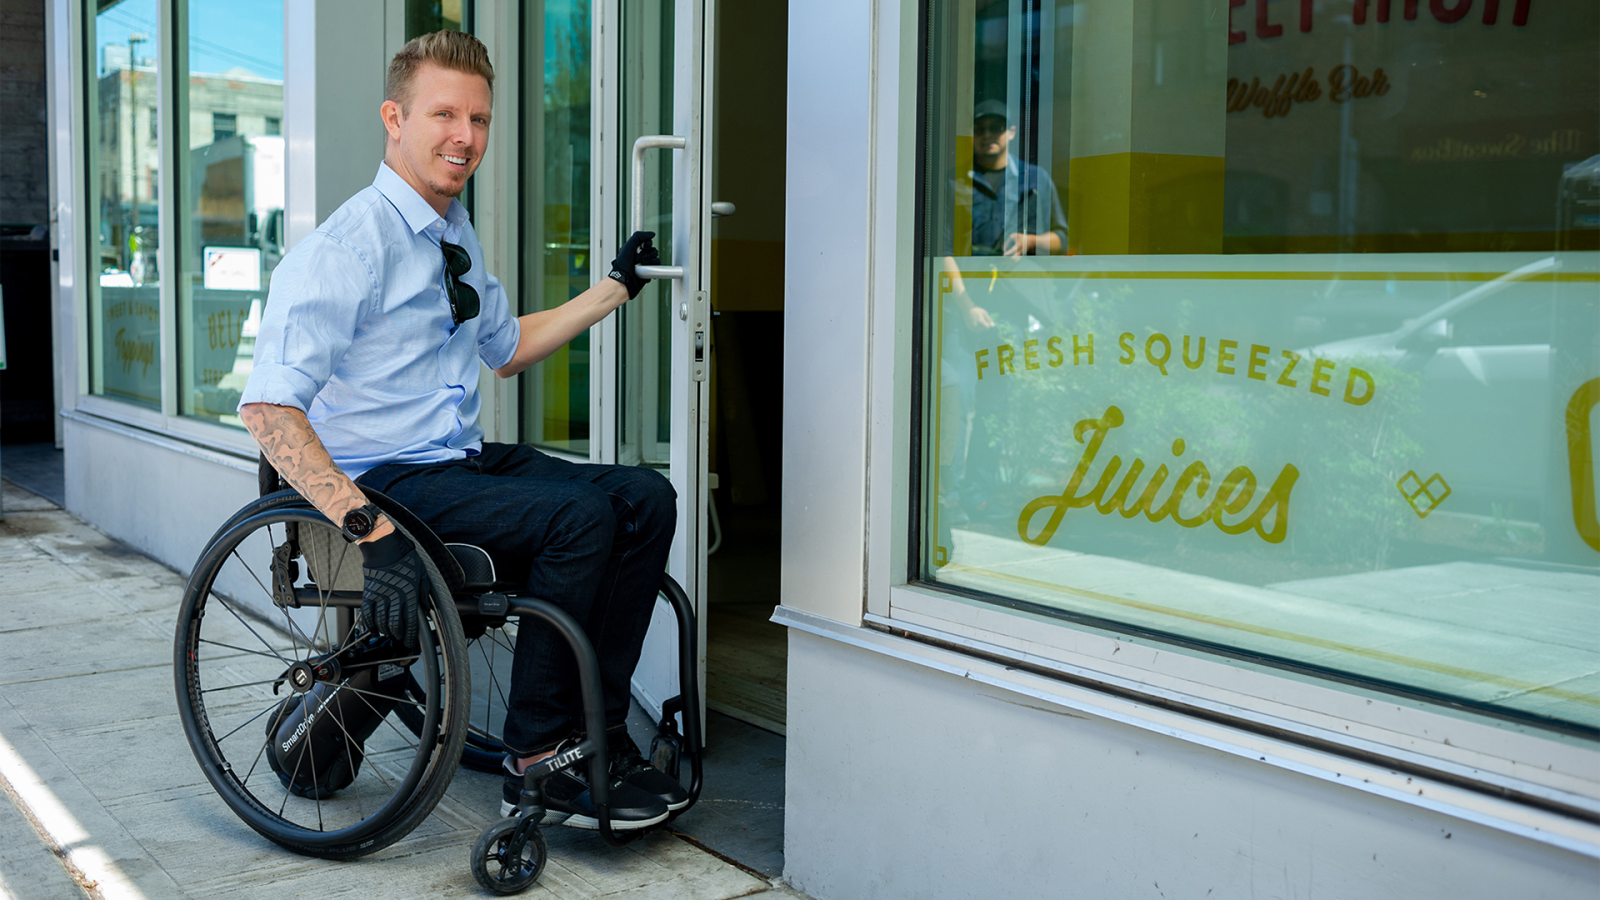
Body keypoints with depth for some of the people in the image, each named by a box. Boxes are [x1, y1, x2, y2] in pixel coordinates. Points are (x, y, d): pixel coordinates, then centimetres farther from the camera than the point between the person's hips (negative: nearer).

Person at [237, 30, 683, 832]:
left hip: (464, 460, 8)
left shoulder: (456, 236, 13)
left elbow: (507, 348, 30)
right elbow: (268, 408, -25)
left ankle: (596, 736, -5)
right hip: (383, 478, -8)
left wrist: (617, 285, 25)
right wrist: (370, 530, -35)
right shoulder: (348, 246, -15)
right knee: (579, 514, -27)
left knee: (646, 496, -9)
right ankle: (533, 765, -14)